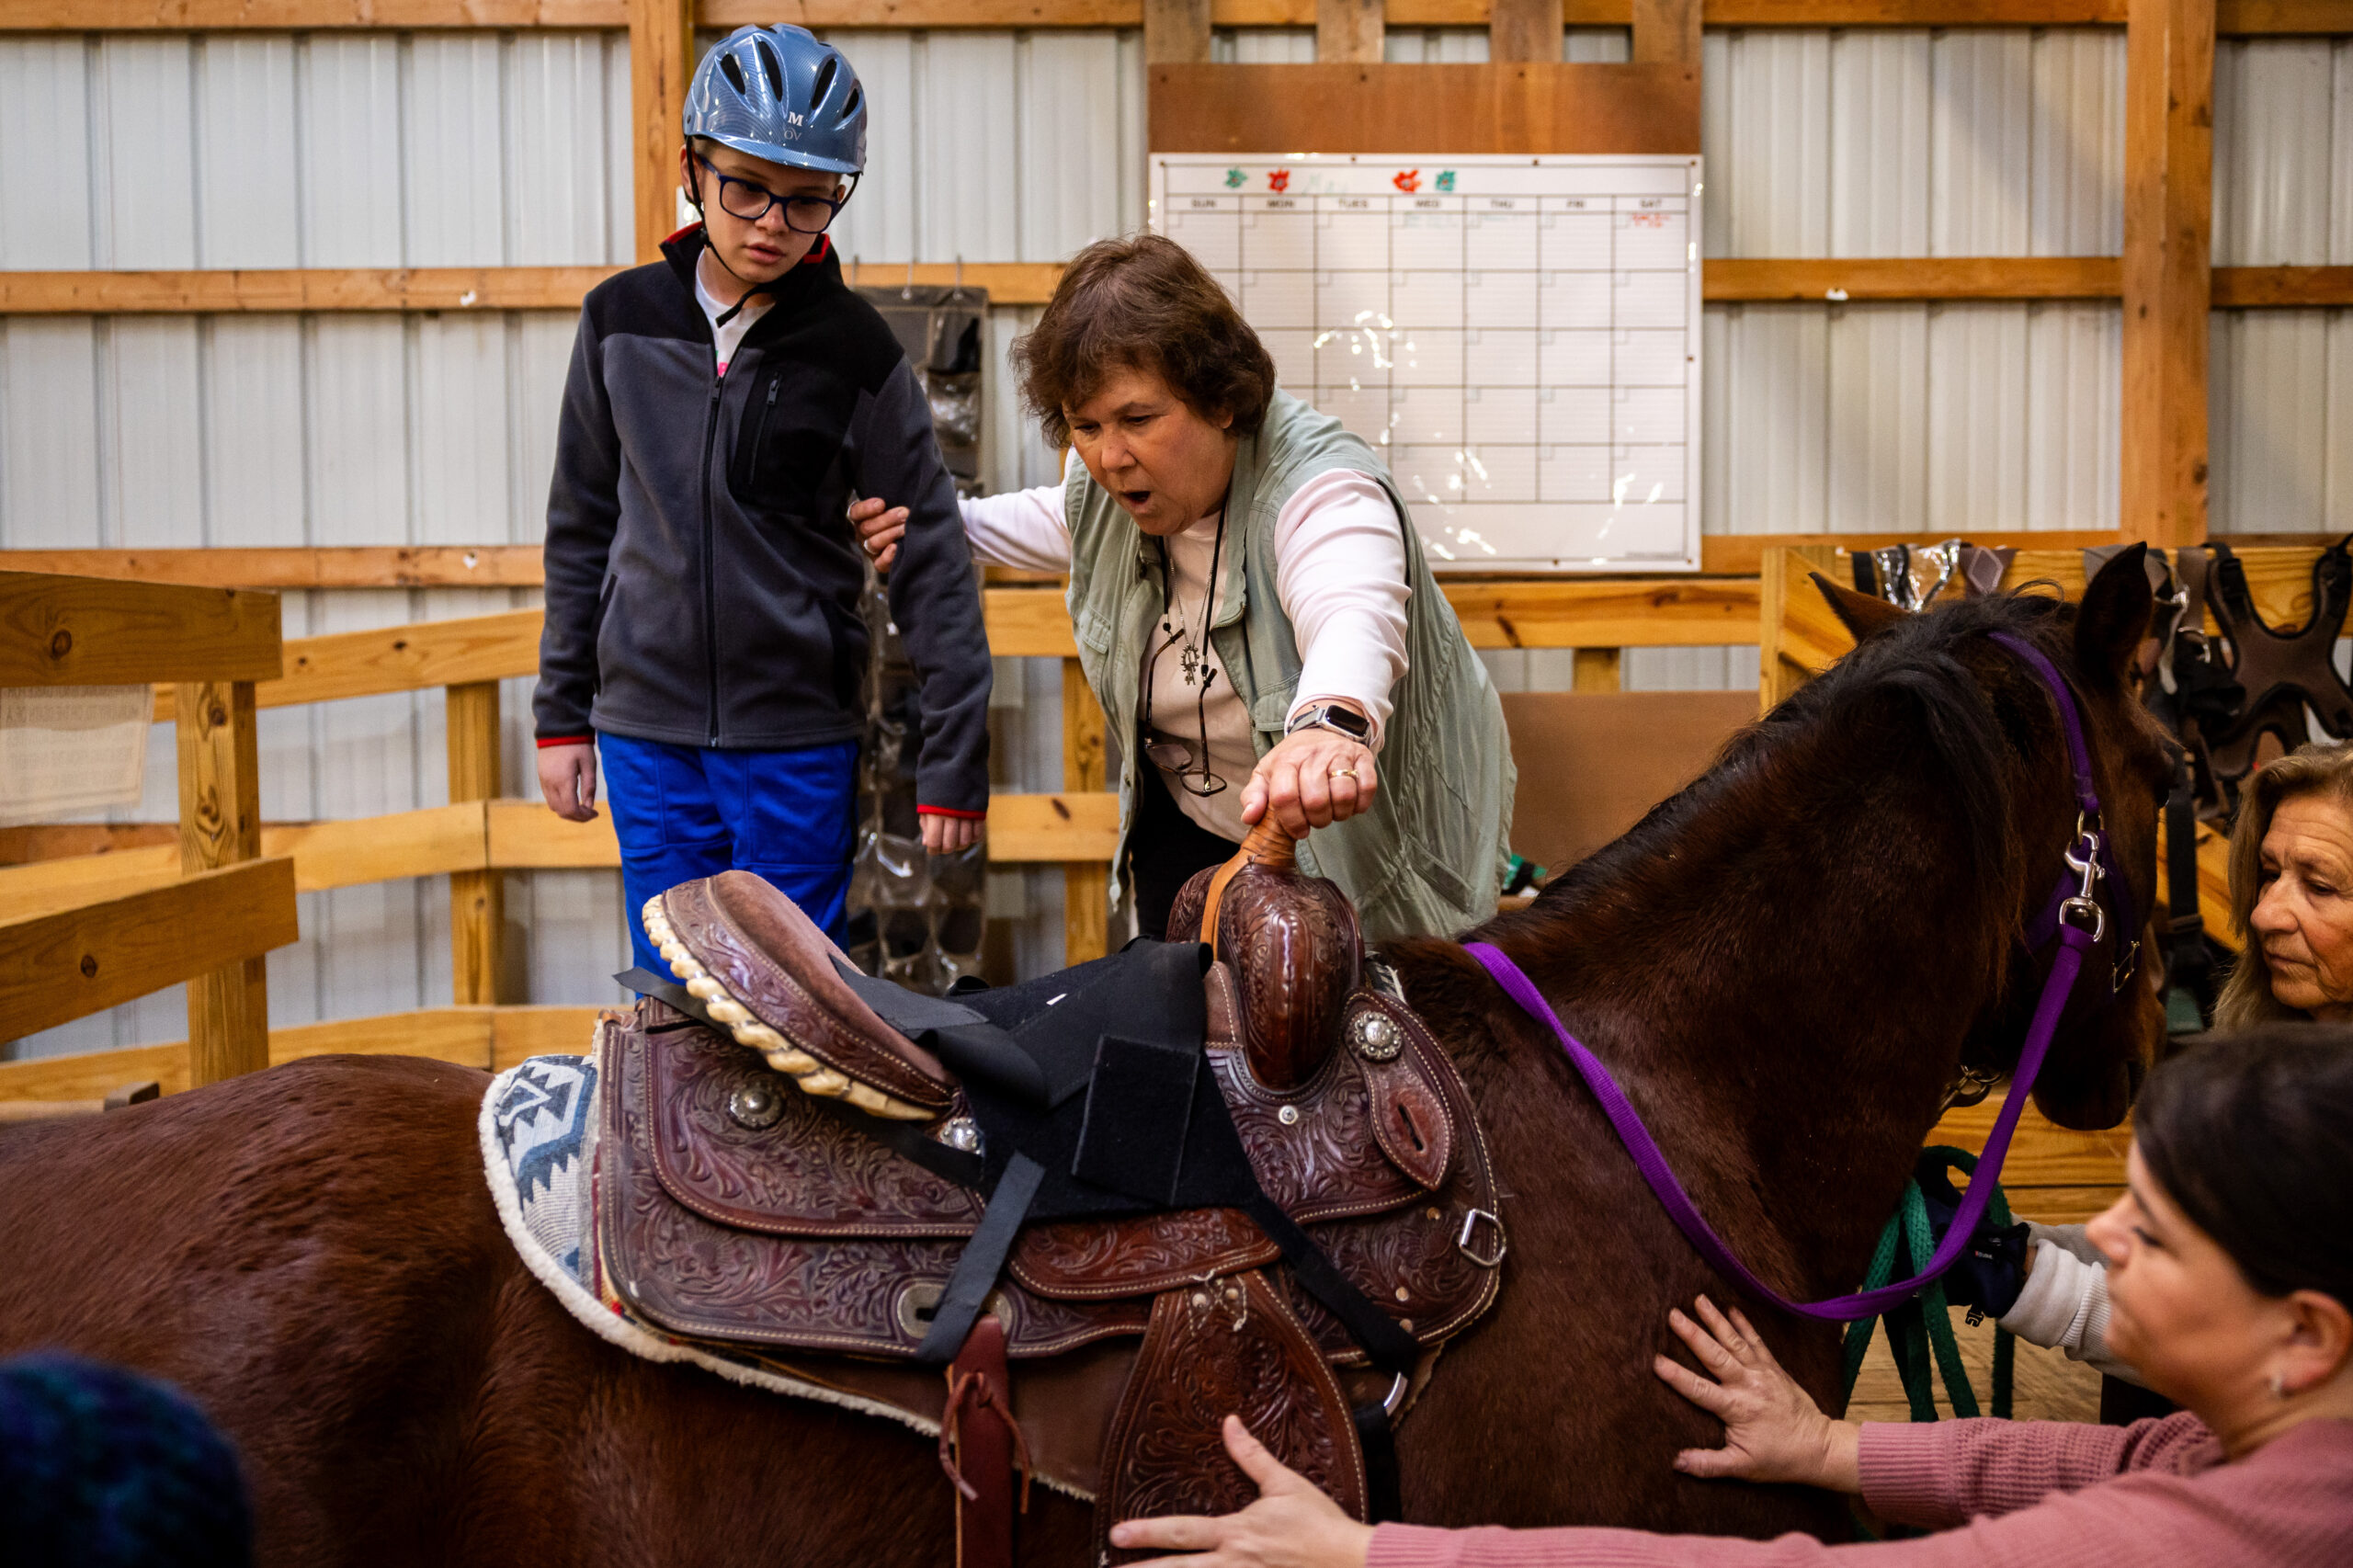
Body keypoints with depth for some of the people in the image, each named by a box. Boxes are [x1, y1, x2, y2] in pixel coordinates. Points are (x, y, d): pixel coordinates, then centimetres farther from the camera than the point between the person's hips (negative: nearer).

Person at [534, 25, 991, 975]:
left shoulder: (853, 349, -5)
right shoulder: (621, 319, 2)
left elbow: (932, 559, -3)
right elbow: (582, 524, 11)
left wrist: (954, 764, -4)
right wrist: (560, 714, 11)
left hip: (798, 739, -2)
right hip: (645, 728, 2)